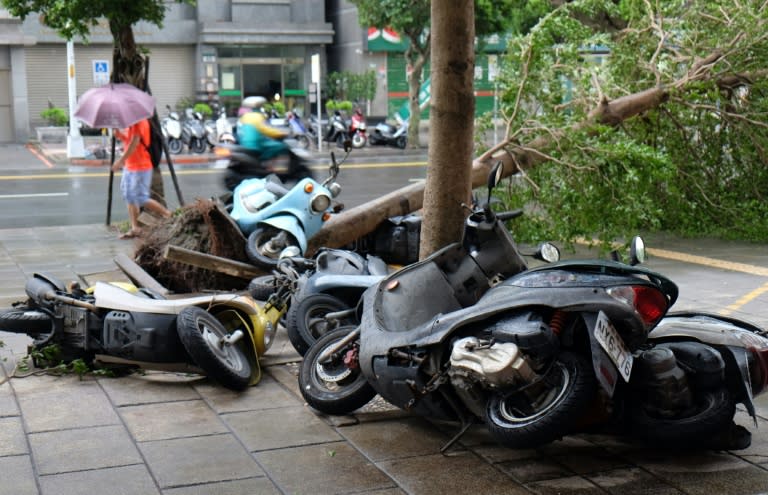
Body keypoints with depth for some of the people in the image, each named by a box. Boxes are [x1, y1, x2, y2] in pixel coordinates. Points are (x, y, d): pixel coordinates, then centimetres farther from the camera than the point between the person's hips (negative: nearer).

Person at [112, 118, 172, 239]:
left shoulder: (138, 121, -18)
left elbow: (134, 142, -24)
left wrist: (121, 160, -23)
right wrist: (119, 134, -4)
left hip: (140, 167, -10)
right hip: (129, 166, 10)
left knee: (141, 199, -7)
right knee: (129, 197, 11)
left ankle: (168, 215, 8)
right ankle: (135, 228, 17)